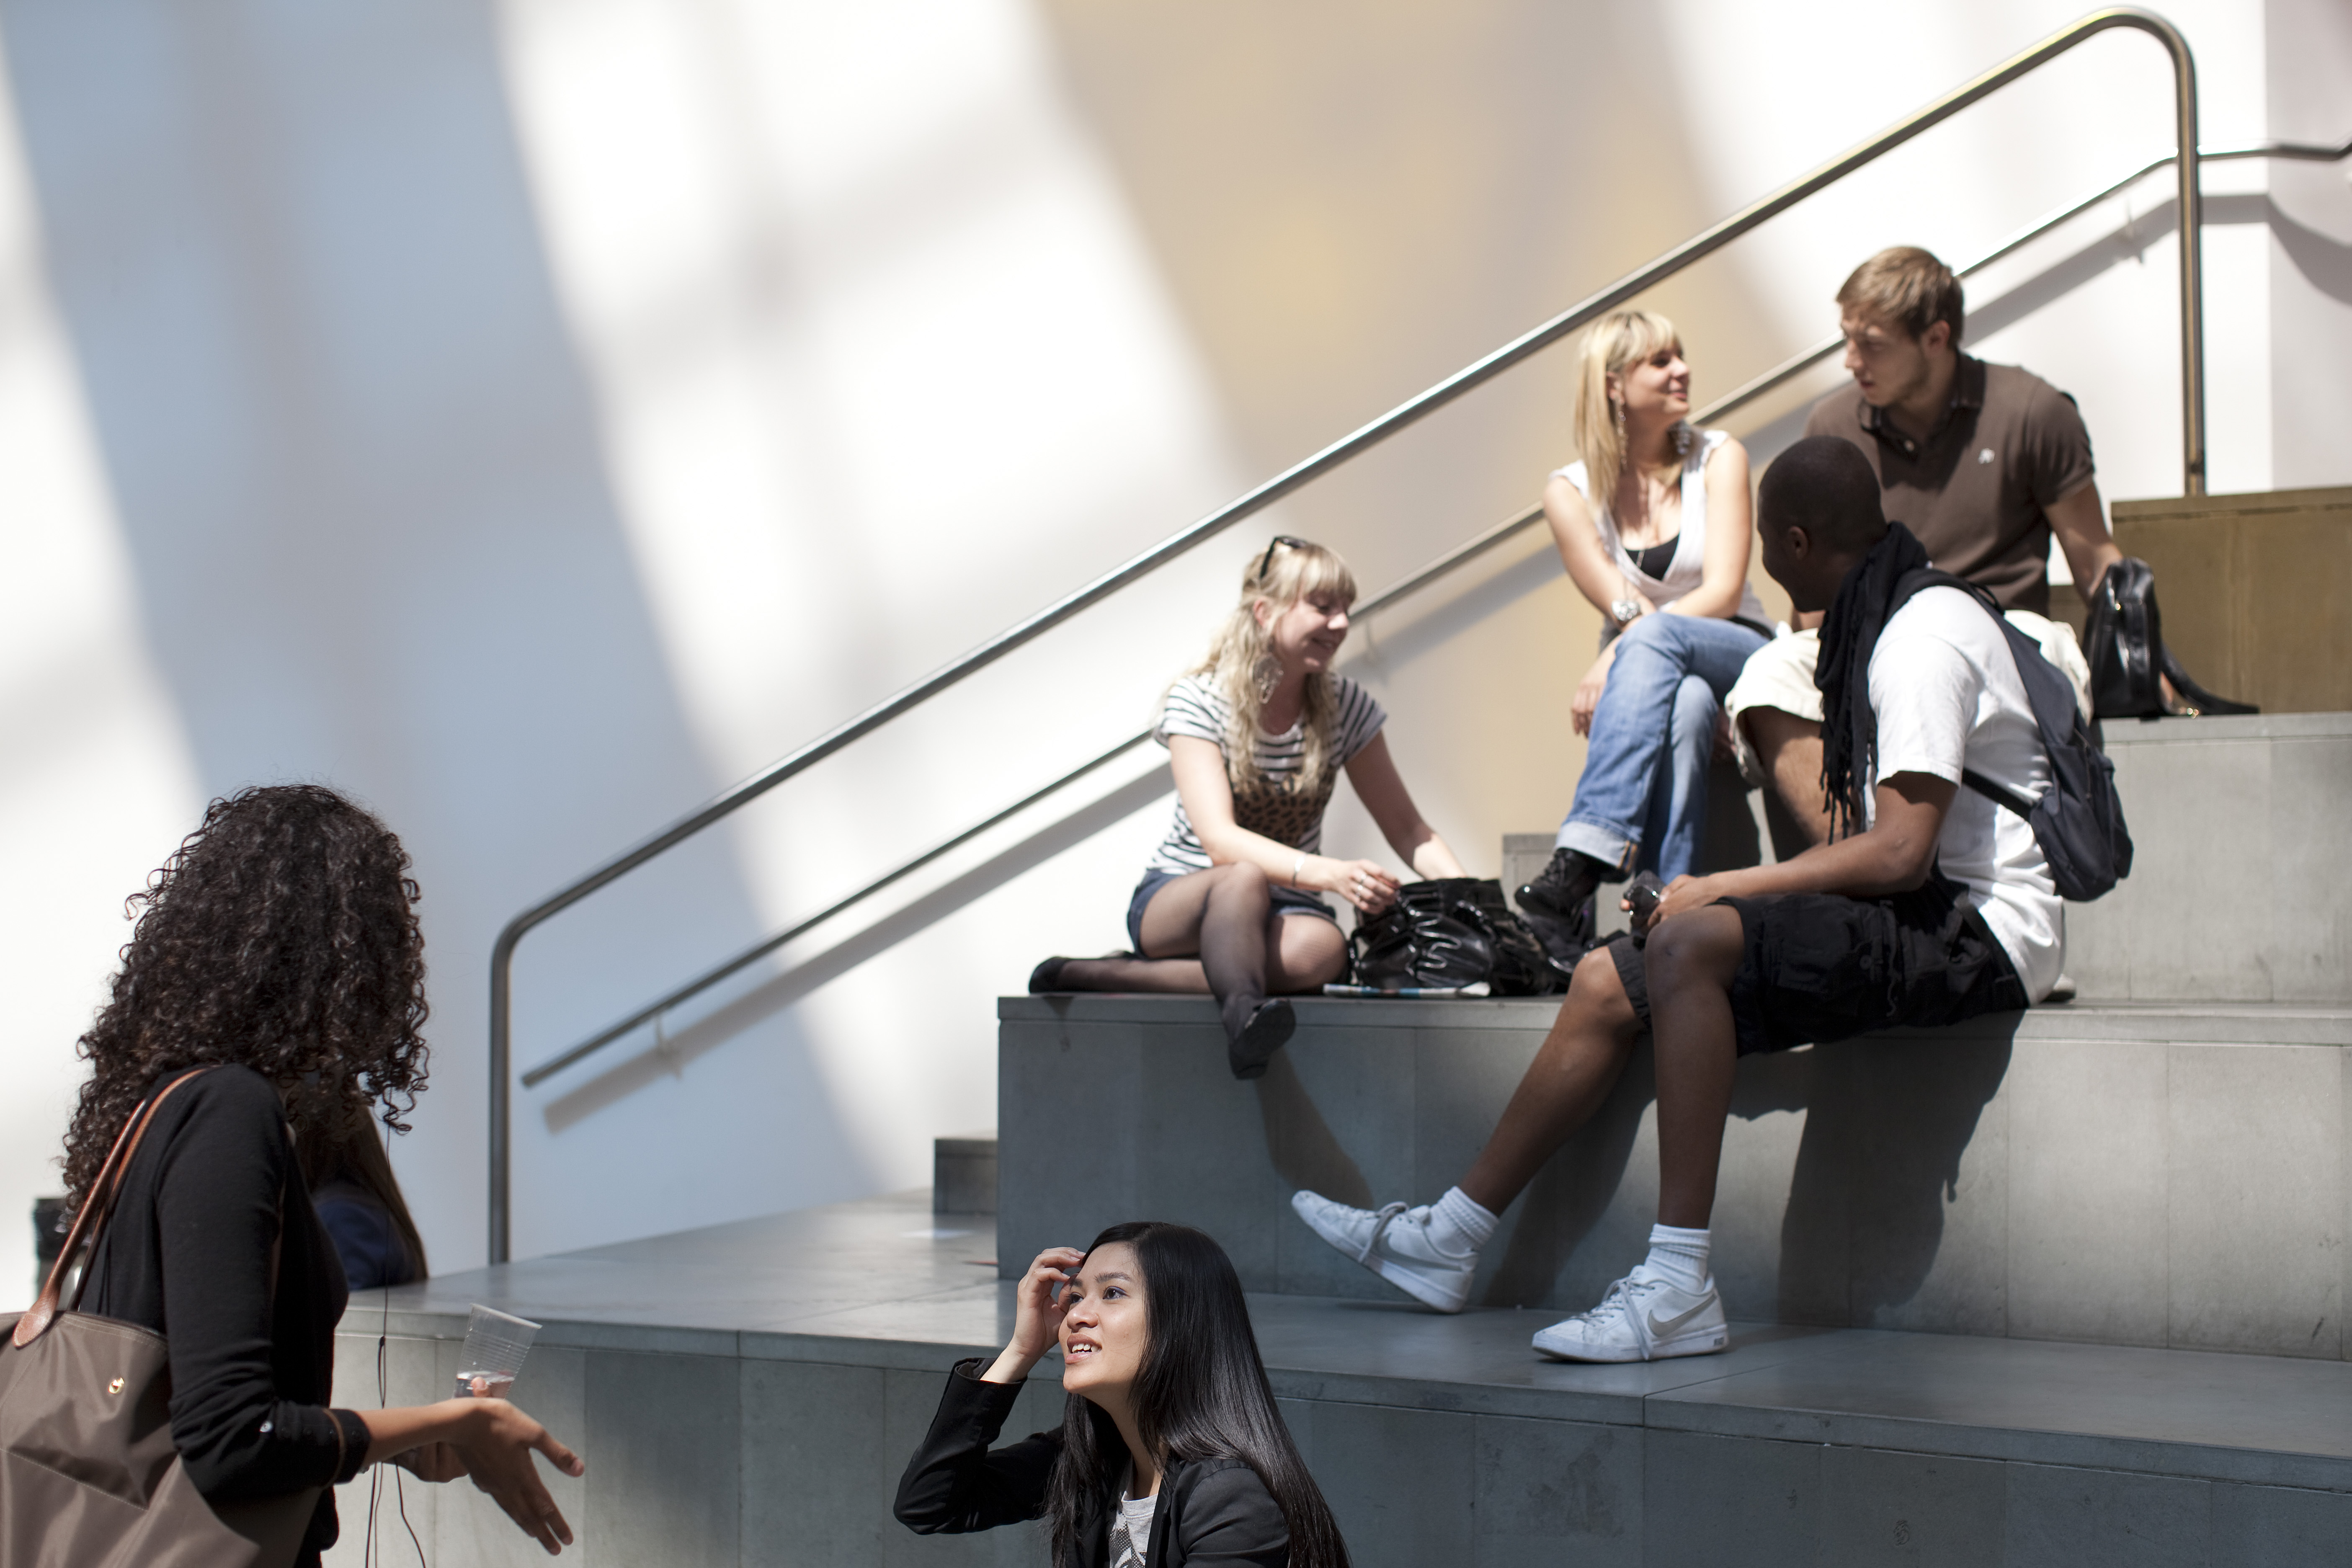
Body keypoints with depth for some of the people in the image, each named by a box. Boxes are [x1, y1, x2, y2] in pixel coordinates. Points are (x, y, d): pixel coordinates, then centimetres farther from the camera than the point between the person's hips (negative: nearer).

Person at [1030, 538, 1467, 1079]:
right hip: (1178, 898, -3)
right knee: (1246, 880, -39)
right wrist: (1329, 874, -42)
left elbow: (1407, 829, 6)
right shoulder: (1198, 701, -12)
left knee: (1321, 950, -35)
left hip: (1283, 908, 3)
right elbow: (1220, 840, -25)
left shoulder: (1347, 708, 0)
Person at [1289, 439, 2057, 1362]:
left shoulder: (1922, 637, -15)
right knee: (1608, 982, 4)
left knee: (1689, 942, -30)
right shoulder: (1880, 625, 18)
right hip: (1929, 923, 10)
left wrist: (1724, 889, -16)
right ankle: (1450, 1240, 11)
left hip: (1977, 935, -10)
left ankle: (1678, 1288, -32)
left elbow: (1902, 854, -23)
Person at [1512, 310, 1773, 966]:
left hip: (1741, 658, -1)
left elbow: (1723, 593, -10)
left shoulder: (1718, 458, 2)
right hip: (1649, 675, 1)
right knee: (1684, 703, -37)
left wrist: (1611, 664, -23)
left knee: (1653, 644, -36)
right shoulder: (1570, 492, 3)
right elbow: (1624, 611, -7)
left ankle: (1579, 865, -50)